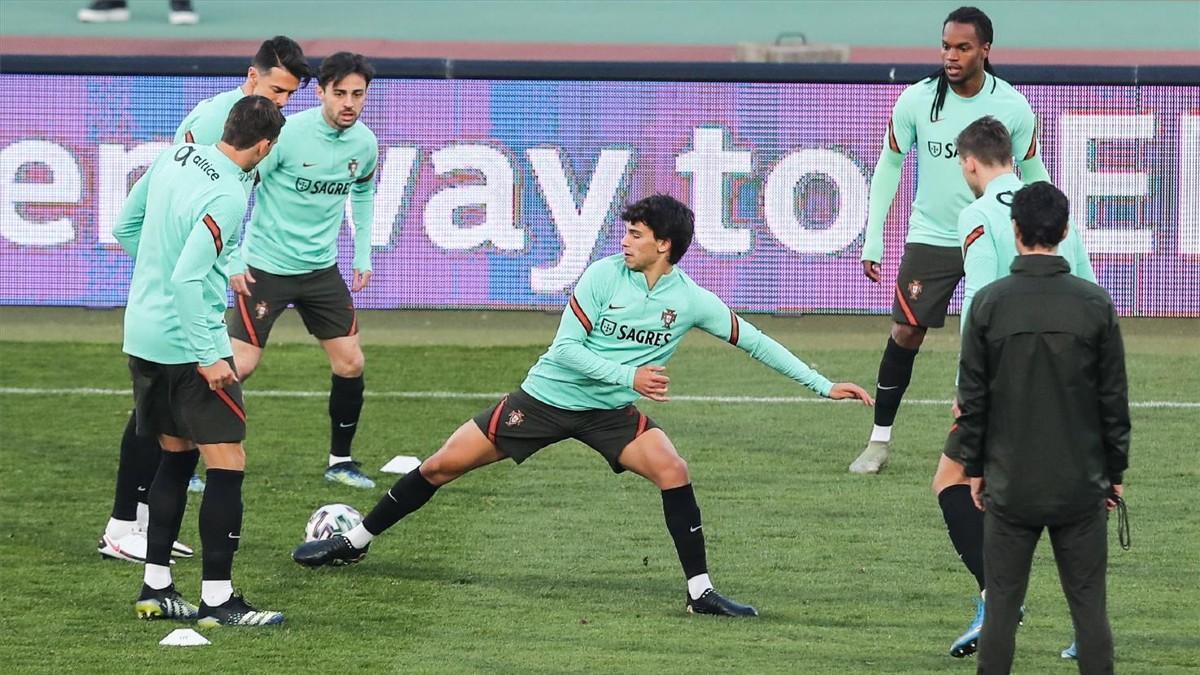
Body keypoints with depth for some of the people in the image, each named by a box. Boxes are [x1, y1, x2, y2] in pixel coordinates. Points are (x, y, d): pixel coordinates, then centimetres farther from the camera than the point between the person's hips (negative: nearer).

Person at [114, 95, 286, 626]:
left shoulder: (175, 157, 3)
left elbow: (125, 228, 15)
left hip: (143, 336, 9)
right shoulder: (227, 197, -21)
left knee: (176, 454, 20)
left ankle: (156, 589, 21)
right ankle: (217, 598, -3)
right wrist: (208, 359, -21)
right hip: (189, 341, -9)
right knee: (227, 462, -2)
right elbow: (188, 277, -26)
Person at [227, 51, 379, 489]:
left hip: (321, 268, 6)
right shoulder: (287, 134, -20)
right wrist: (233, 260, -16)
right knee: (240, 366, -7)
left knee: (350, 364, 4)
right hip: (267, 267, -6)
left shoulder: (365, 144, -2)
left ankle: (340, 461, 20)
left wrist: (363, 254, 16)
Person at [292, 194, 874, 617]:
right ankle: (356, 541, 15)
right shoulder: (603, 276, -15)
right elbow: (568, 347, -15)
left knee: (673, 472, -24)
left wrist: (823, 384, -3)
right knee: (443, 466, -2)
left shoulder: (691, 301, -10)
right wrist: (629, 374, -28)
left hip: (609, 412, 1)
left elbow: (752, 341, -2)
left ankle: (699, 591, -15)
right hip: (545, 396, -1)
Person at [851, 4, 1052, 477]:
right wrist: (873, 240, 0)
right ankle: (880, 441, 8)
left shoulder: (1012, 107, -9)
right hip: (930, 238, 0)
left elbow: (1033, 176, 4)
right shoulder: (915, 101, -9)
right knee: (906, 332, -3)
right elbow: (889, 167, 3)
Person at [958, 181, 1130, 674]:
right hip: (1081, 485, 0)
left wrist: (974, 467, 10)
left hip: (1009, 485, 0)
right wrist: (1115, 472, 11)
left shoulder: (989, 303, -5)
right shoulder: (1095, 304, -4)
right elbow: (1115, 399, 1)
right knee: (1089, 608, 4)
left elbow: (972, 398, -1)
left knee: (1001, 608, 5)